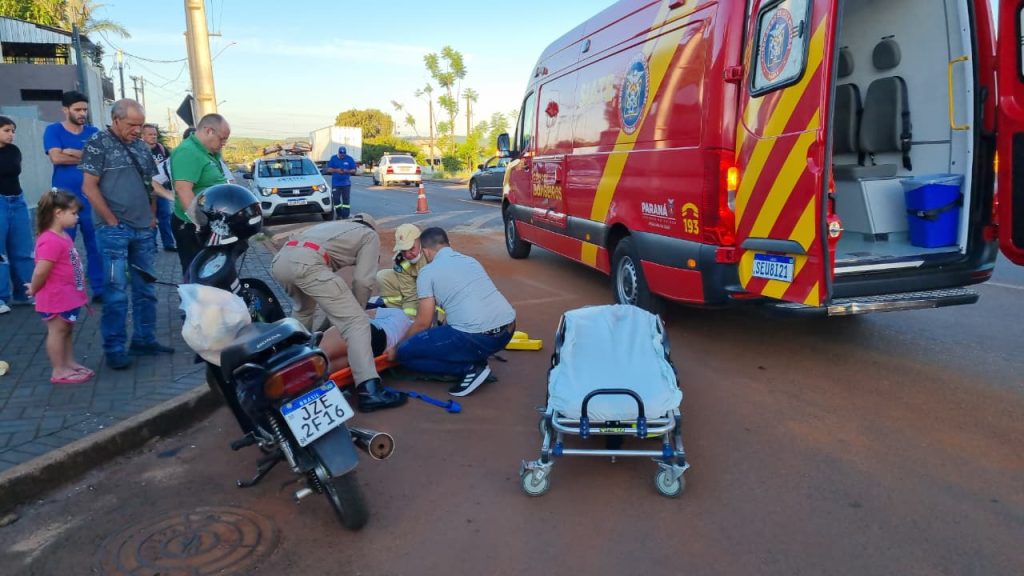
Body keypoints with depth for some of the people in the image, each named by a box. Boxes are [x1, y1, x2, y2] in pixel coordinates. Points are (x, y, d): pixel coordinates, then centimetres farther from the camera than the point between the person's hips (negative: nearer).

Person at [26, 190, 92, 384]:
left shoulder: (63, 237, 9)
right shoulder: (50, 241, -24)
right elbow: (41, 272, -26)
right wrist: (34, 290, -10)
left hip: (67, 296, 10)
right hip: (56, 298, -10)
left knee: (66, 331, 18)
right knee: (57, 332, 0)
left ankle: (70, 363, 28)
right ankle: (59, 371, 8)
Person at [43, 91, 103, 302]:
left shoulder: (93, 132, 9)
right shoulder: (53, 130, 2)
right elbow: (56, 157, -12)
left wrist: (72, 152, -10)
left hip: (91, 198, 2)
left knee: (96, 246, 4)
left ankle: (99, 289, 13)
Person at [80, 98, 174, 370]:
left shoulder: (141, 147, 14)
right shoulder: (98, 144, -5)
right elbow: (89, 187, -9)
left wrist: (152, 216, 9)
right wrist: (113, 221, -12)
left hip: (144, 230, 6)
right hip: (114, 230, -6)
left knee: (145, 289, 11)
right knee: (116, 291, -4)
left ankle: (144, 340, 21)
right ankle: (115, 349, 3)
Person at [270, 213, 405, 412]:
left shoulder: (335, 225, 41)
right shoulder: (370, 235, 23)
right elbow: (363, 280, 9)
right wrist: (359, 308, 25)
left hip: (279, 260, 8)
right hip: (306, 264, -7)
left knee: (303, 310, 38)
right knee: (356, 323, -7)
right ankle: (369, 391, -18)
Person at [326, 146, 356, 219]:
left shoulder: (350, 159, 3)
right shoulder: (333, 158, 5)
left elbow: (354, 170, 4)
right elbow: (329, 169, 5)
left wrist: (347, 171, -16)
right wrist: (336, 170, -14)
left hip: (346, 183, -1)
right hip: (335, 183, 1)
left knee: (346, 199, -6)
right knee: (336, 199, 3)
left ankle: (345, 215, -5)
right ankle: (338, 214, 18)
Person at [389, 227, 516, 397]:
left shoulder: (428, 272, 2)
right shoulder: (471, 260, 22)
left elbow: (423, 323, 3)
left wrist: (396, 349, 20)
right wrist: (442, 332, 46)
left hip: (478, 337, -8)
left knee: (405, 353, 5)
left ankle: (470, 368, -2)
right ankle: (476, 360, 13)